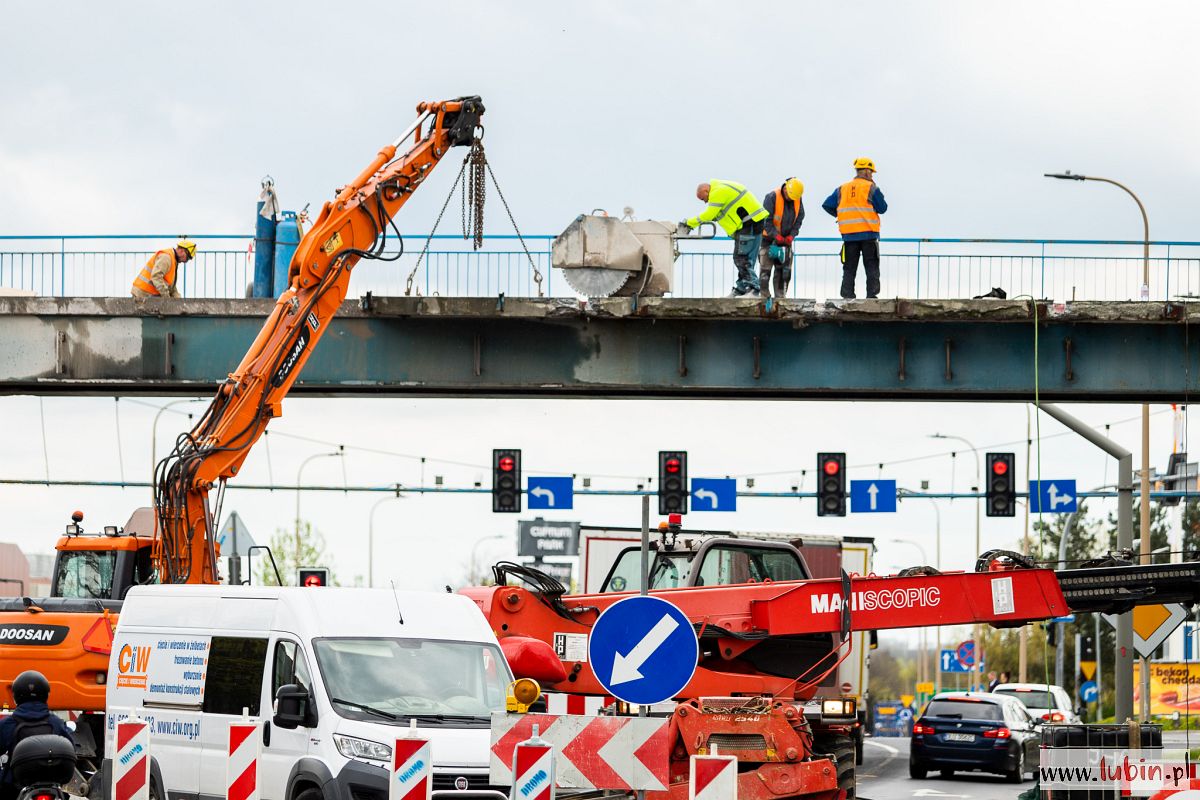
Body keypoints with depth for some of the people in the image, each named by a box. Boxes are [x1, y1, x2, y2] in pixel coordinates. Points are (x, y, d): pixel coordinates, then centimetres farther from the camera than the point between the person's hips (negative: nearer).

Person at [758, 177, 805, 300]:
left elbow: (799, 220, 5)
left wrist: (791, 235, -10)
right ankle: (764, 296, -5)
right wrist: (776, 235, -24)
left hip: (785, 239, 5)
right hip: (769, 239, -5)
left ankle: (780, 297, 9)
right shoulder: (772, 197, -18)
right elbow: (766, 220, -19)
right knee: (765, 270, -6)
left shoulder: (798, 200, -1)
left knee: (784, 270, 5)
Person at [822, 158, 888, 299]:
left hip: (849, 235, 3)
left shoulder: (842, 189, 8)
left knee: (849, 268, 8)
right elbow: (882, 208, 0)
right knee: (872, 267, 4)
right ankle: (872, 294, -3)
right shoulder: (871, 188, -3)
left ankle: (847, 296, 2)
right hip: (869, 234, -3)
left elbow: (827, 205, 5)